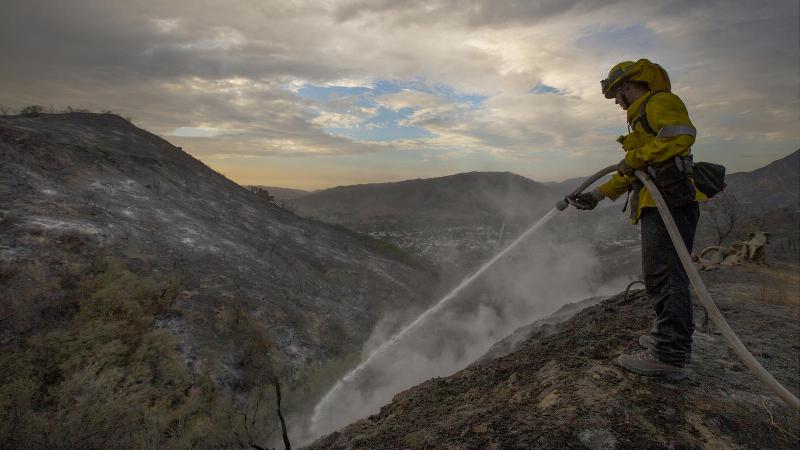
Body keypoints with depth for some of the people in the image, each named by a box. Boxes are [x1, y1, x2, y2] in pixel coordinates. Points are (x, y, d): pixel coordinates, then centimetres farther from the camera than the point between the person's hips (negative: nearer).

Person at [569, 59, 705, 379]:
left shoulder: (660, 101, -1)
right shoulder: (642, 117, 30)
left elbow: (682, 134, -21)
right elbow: (629, 173, 29)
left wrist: (636, 157, -15)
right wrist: (597, 195, 23)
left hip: (670, 201, -11)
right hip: (658, 205, 11)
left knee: (663, 275, -12)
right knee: (661, 275, 15)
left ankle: (669, 355, -9)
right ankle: (672, 338, 26)